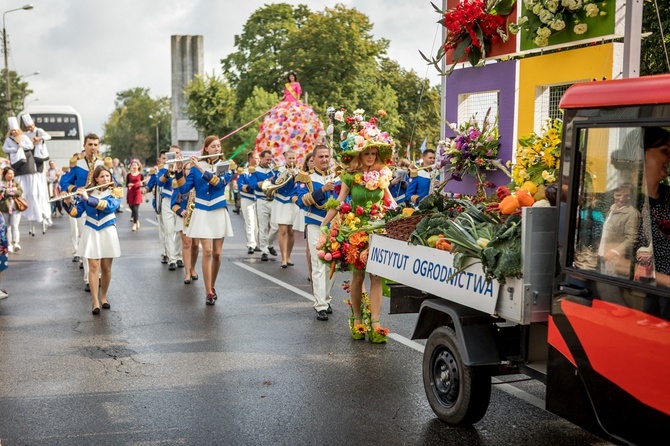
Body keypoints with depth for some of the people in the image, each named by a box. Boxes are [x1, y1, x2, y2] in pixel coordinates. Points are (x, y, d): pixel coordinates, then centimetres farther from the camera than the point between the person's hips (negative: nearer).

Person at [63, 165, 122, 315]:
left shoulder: (116, 191, -3)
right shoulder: (87, 192, 1)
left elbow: (110, 206, -23)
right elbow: (77, 213, -2)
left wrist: (88, 199, -29)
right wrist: (68, 204, -22)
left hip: (108, 232, 0)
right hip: (91, 232, 0)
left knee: (106, 267, 7)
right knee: (94, 267, -5)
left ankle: (103, 296, 25)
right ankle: (95, 301, -4)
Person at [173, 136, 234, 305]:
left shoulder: (225, 165, 2)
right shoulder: (196, 167, 2)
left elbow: (220, 182, -19)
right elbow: (184, 189, -5)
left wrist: (200, 167, -24)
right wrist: (179, 171, -20)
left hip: (219, 213, 1)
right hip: (201, 213, -1)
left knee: (217, 253, 4)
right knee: (207, 251, -10)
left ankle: (212, 287, 24)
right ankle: (208, 293, -6)